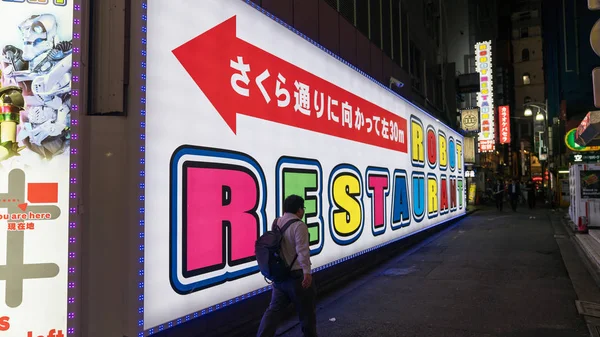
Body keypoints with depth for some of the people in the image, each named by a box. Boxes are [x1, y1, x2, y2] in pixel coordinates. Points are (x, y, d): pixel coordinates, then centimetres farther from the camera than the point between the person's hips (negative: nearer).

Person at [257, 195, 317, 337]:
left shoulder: (276, 223, 8)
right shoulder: (299, 225, -16)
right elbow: (302, 250, -26)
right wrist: (307, 271, -29)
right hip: (296, 275, -7)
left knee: (274, 309, 11)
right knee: (307, 311, 12)